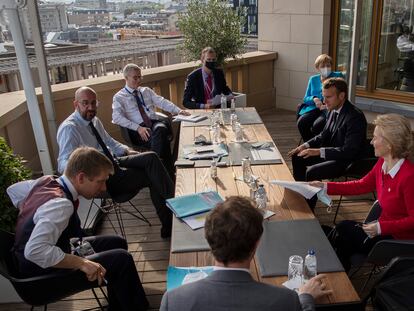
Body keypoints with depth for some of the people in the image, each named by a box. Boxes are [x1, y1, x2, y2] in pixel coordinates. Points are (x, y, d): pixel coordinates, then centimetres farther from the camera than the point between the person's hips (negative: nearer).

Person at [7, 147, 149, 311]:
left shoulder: (46, 181, -6)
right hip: (42, 273, -9)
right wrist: (82, 263, -33)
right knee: (122, 259, -17)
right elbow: (34, 251, -40)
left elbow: (12, 190, 10)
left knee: (117, 243, 11)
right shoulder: (61, 205, -32)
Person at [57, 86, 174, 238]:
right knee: (152, 177, -17)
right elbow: (64, 163, -24)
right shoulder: (69, 128, -15)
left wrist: (127, 151, 8)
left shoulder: (94, 120, 11)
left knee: (151, 157, -16)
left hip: (113, 161, 8)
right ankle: (169, 224, -8)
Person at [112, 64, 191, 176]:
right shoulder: (119, 97, 9)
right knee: (161, 139, -35)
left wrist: (178, 111, -5)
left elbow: (162, 102, 13)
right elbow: (117, 118, -6)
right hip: (138, 131, -3)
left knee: (160, 129, -35)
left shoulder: (146, 91, 24)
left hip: (156, 123, 4)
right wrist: (138, 128, -18)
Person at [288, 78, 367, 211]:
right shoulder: (334, 111, 2)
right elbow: (324, 135, 14)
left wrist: (318, 151, -31)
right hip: (332, 153, 10)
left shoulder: (355, 117, -25)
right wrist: (306, 145, -3)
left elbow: (349, 151, -29)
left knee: (311, 172, -26)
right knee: (297, 157, 10)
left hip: (348, 161, -9)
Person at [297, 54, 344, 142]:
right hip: (314, 108, 4)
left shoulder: (338, 76, 7)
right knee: (301, 122, -25)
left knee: (317, 125, -32)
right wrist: (313, 99, -9)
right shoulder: (313, 79, 18)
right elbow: (306, 98, 15)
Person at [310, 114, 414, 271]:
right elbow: (361, 185, 8)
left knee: (344, 228, -10)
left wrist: (381, 227, -27)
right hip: (384, 228, 7)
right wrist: (326, 186, 5)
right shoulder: (383, 164, -4)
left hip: (400, 240, -6)